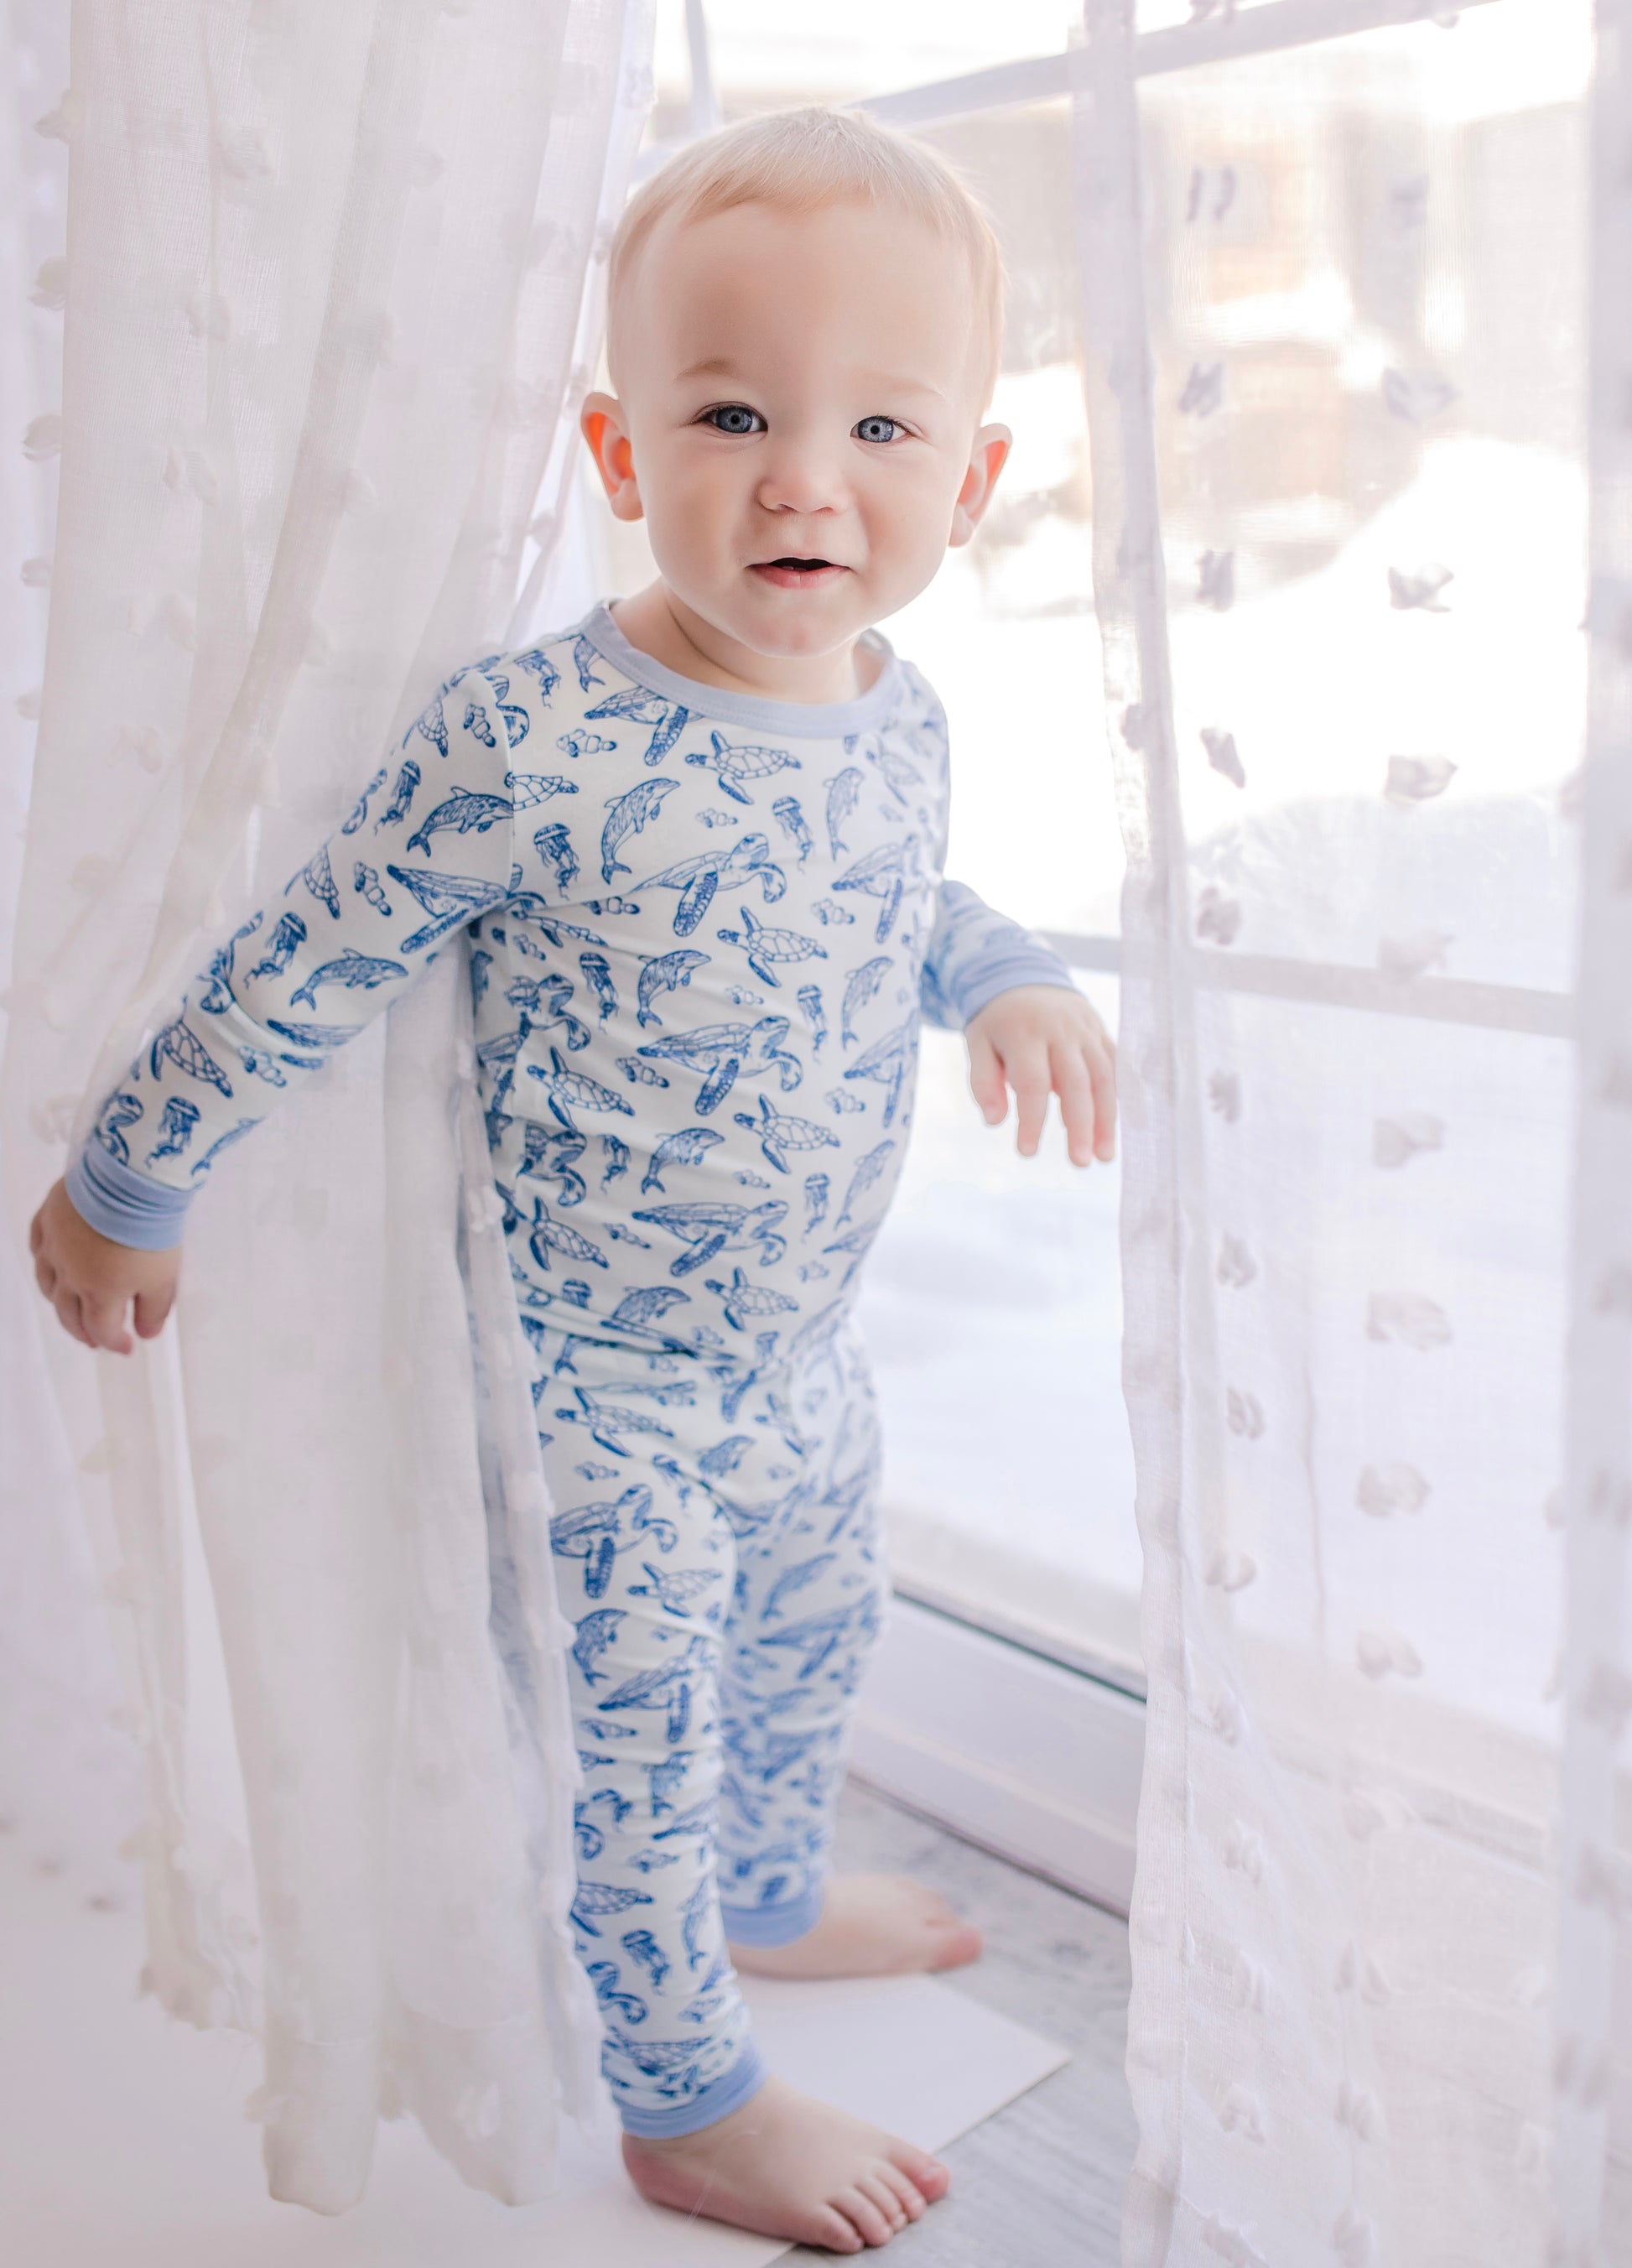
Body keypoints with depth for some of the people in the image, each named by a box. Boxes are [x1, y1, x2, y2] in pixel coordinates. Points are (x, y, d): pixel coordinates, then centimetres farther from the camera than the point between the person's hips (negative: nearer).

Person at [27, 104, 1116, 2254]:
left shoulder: (898, 713, -6)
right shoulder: (530, 743, -28)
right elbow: (296, 969, -17)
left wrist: (1006, 975, -1)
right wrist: (126, 1187, -7)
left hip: (804, 1352, 7)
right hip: (595, 1388, -7)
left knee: (809, 1646, 28)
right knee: (636, 1746, 11)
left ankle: (775, 1894, 58)